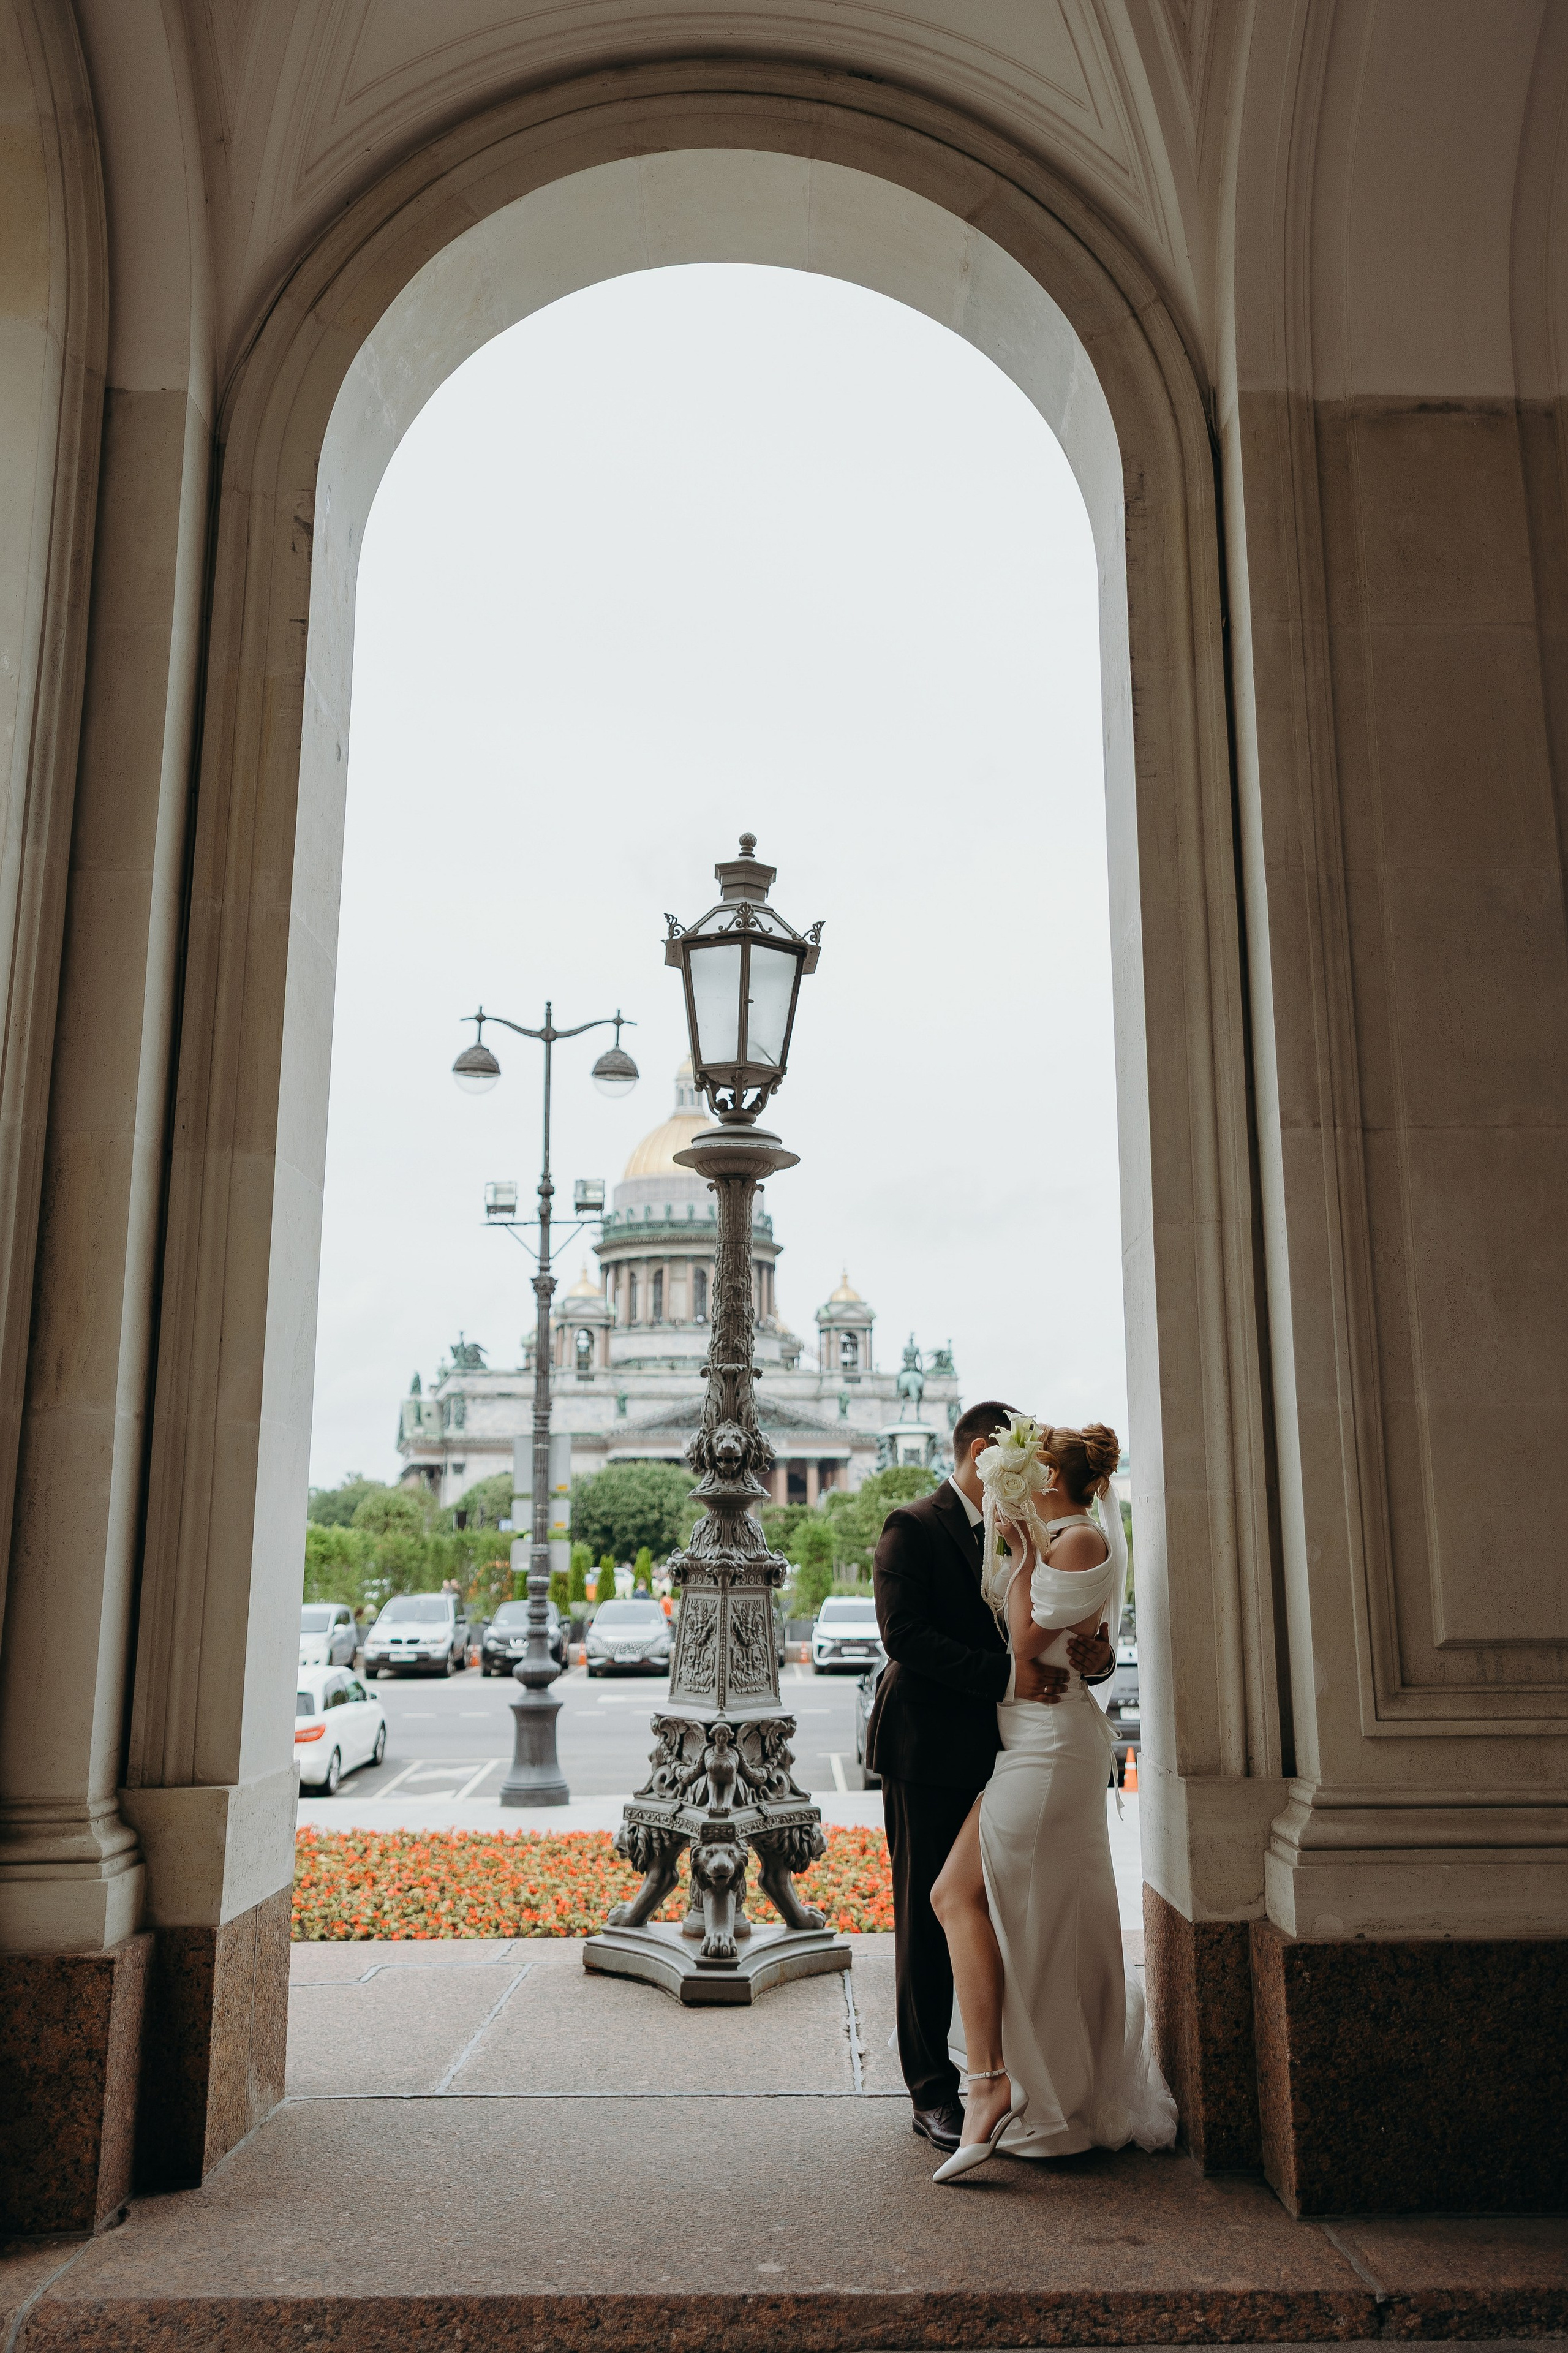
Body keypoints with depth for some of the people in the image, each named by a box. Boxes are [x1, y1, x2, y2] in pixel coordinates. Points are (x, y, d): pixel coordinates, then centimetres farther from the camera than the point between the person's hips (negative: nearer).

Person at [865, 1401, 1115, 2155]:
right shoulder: (912, 1528, -8)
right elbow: (904, 1635, -20)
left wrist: (1097, 1655, -14)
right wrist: (1005, 1675, -26)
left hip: (1005, 1754, 6)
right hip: (929, 1755, -6)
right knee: (927, 1921, 4)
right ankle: (931, 2090, 15)